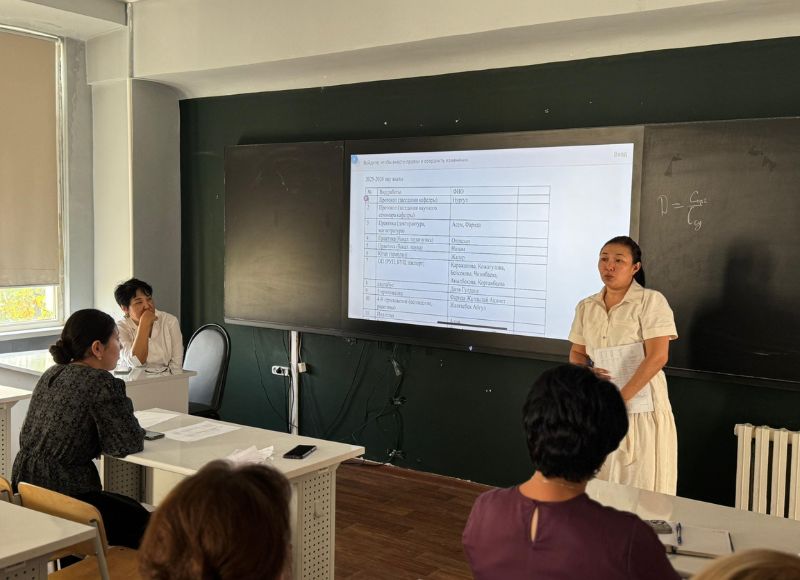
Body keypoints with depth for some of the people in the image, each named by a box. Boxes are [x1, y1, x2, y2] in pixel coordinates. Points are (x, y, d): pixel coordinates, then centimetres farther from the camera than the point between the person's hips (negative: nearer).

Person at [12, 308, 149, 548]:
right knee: (144, 525, 11)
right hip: (64, 498, -9)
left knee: (132, 508, 26)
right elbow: (129, 444, -16)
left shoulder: (51, 375, 8)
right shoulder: (103, 384, -17)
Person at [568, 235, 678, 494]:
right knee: (597, 483, 7)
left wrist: (620, 397, -18)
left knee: (640, 486, -1)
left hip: (640, 407, -5)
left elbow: (657, 357, -14)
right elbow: (576, 353, 16)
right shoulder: (586, 307, 10)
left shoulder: (651, 301, -7)